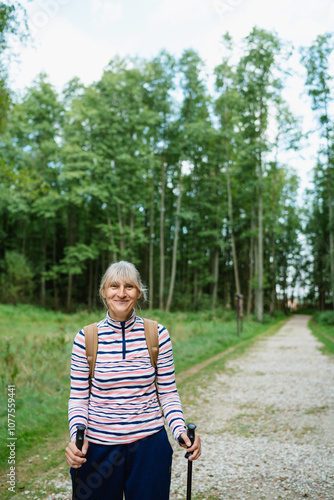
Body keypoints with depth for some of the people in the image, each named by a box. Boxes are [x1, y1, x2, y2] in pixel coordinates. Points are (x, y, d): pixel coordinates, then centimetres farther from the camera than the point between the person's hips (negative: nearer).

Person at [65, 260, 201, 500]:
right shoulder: (86, 338, -5)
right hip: (97, 446, 0)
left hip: (150, 444, 0)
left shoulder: (158, 334, -4)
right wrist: (76, 437, -17)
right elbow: (78, 398, -1)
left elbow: (168, 393, 1)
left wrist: (181, 430, -14)